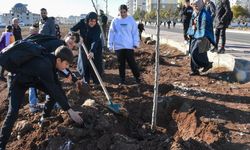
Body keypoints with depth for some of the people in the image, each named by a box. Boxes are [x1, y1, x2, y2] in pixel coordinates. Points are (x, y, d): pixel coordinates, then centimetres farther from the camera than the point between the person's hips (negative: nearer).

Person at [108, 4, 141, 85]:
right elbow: (111, 33, 5)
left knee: (132, 62, 1)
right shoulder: (115, 20, 2)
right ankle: (122, 79, 20)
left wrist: (135, 44, -4)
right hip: (118, 46, 2)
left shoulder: (131, 20, 0)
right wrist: (110, 45, 3)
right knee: (121, 63, 9)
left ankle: (137, 77, 16)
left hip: (129, 46, -1)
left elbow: (135, 32, 2)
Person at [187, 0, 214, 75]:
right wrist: (189, 33, 18)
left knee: (195, 53, -13)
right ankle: (195, 70, 14)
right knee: (193, 53, 6)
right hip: (195, 36, 9)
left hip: (202, 37, -9)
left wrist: (205, 37, -26)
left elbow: (205, 26, -20)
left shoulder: (204, 14, -14)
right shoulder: (194, 14, 13)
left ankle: (207, 64, 7)